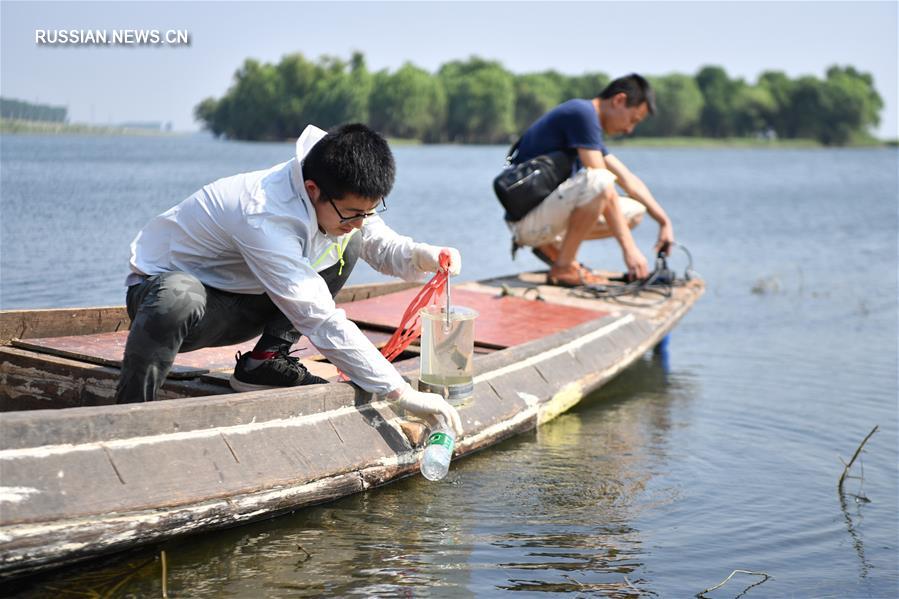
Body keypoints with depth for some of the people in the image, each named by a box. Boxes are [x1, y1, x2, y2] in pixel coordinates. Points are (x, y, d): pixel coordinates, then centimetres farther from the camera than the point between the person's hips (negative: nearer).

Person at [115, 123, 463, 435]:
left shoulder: (341, 197, -11)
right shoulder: (265, 220, -35)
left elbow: (381, 244, 4)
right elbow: (322, 322, -36)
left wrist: (422, 256, -21)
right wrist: (403, 394, -37)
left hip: (241, 299, 8)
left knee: (348, 244, -2)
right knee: (178, 299, -45)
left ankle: (265, 361, -5)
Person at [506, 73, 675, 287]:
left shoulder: (588, 118, 17)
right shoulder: (582, 112, -14)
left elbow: (630, 182, 19)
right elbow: (604, 186, -20)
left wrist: (665, 222, 10)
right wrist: (629, 247, -21)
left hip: (549, 211, 10)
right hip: (525, 220, -10)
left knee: (634, 212, 9)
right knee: (598, 181, -32)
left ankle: (552, 245, 11)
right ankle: (563, 268, -18)